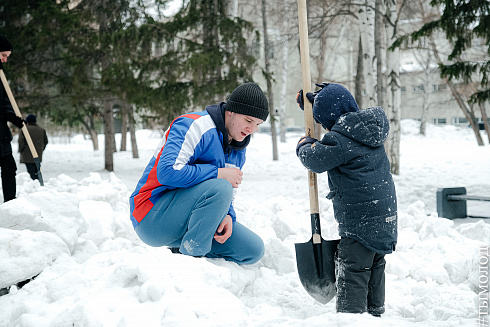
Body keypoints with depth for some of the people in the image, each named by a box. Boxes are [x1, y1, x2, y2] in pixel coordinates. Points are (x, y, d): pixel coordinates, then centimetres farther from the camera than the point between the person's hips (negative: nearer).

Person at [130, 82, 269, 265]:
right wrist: (218, 173, -24)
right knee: (220, 187, -33)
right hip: (152, 218, -8)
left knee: (253, 250, -5)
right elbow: (168, 172, -30)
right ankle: (190, 257, -17)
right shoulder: (195, 127, -16)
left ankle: (184, 252, 5)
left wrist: (227, 216, -9)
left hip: (189, 223, 8)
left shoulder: (238, 151, 11)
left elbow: (228, 197, 15)